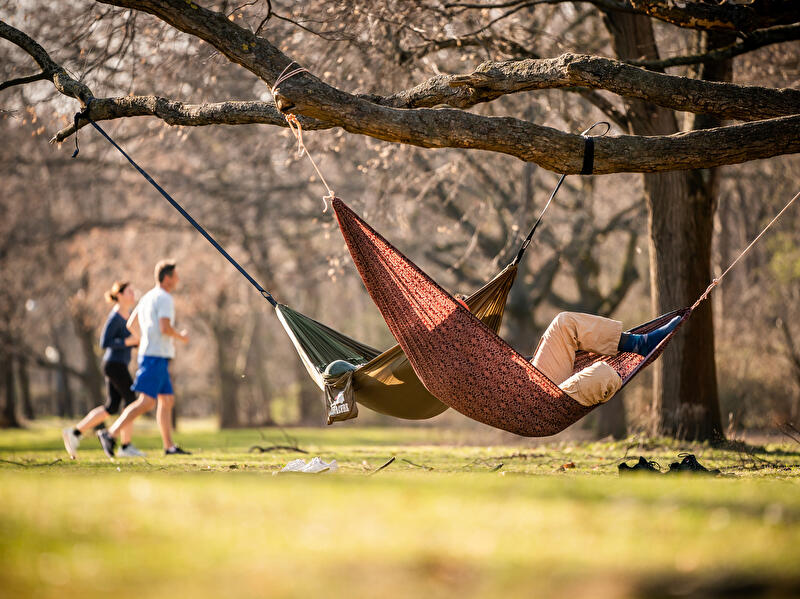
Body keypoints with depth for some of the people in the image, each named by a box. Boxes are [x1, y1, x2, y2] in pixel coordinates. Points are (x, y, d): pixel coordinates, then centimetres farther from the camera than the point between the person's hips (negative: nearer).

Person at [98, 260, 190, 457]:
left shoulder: (148, 297, 18)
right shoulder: (164, 299, -12)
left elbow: (130, 324, 22)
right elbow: (165, 328, -23)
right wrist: (181, 337, -6)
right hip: (156, 357, -10)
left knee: (167, 400, 11)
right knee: (147, 402, -14)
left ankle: (169, 446, 12)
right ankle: (111, 434, -17)